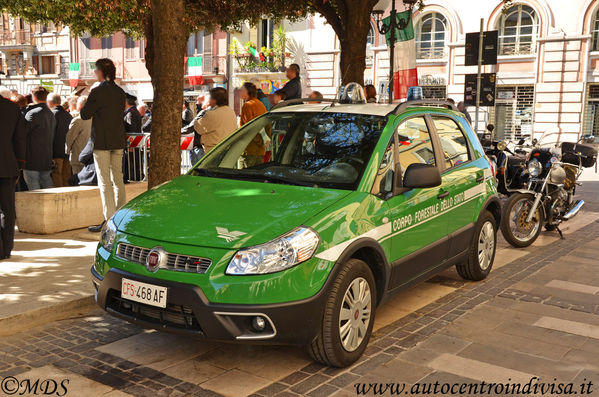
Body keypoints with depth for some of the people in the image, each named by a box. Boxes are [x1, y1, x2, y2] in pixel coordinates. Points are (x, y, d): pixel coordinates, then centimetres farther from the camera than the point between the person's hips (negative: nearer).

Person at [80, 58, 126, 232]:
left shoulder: (97, 92, -13)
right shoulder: (120, 92, 8)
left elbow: (85, 114, -11)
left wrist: (85, 105, 8)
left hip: (102, 141, -7)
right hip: (118, 141, 7)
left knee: (104, 181, -4)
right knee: (118, 179, 13)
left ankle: (109, 219, -4)